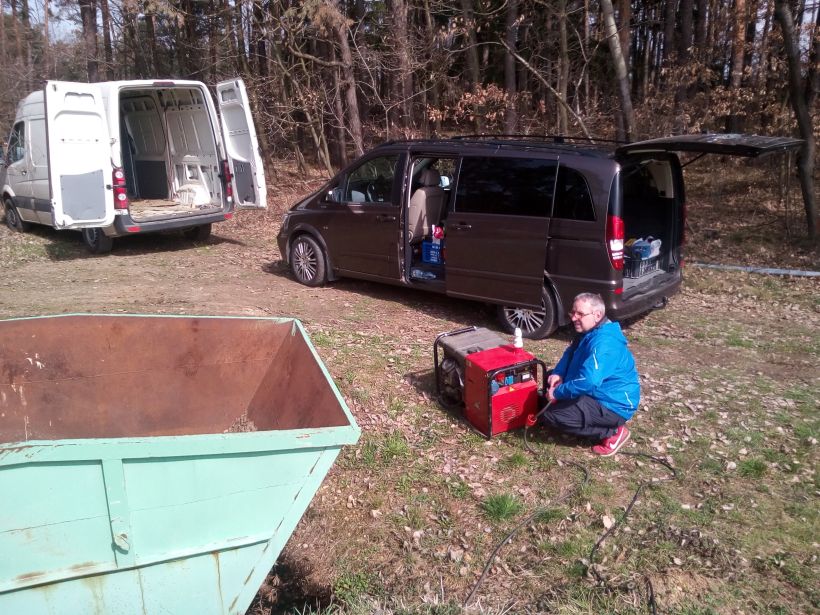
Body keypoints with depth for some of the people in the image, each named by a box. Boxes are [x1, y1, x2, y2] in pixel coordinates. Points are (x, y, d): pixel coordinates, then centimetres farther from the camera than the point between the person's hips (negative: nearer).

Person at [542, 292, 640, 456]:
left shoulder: (604, 343, -29)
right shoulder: (589, 333, 4)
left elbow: (587, 382, -37)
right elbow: (569, 354, 16)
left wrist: (557, 392, -23)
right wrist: (558, 373, -4)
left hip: (613, 405, -11)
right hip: (599, 392, 11)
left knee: (549, 416, -22)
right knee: (551, 381, 19)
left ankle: (613, 432, -7)